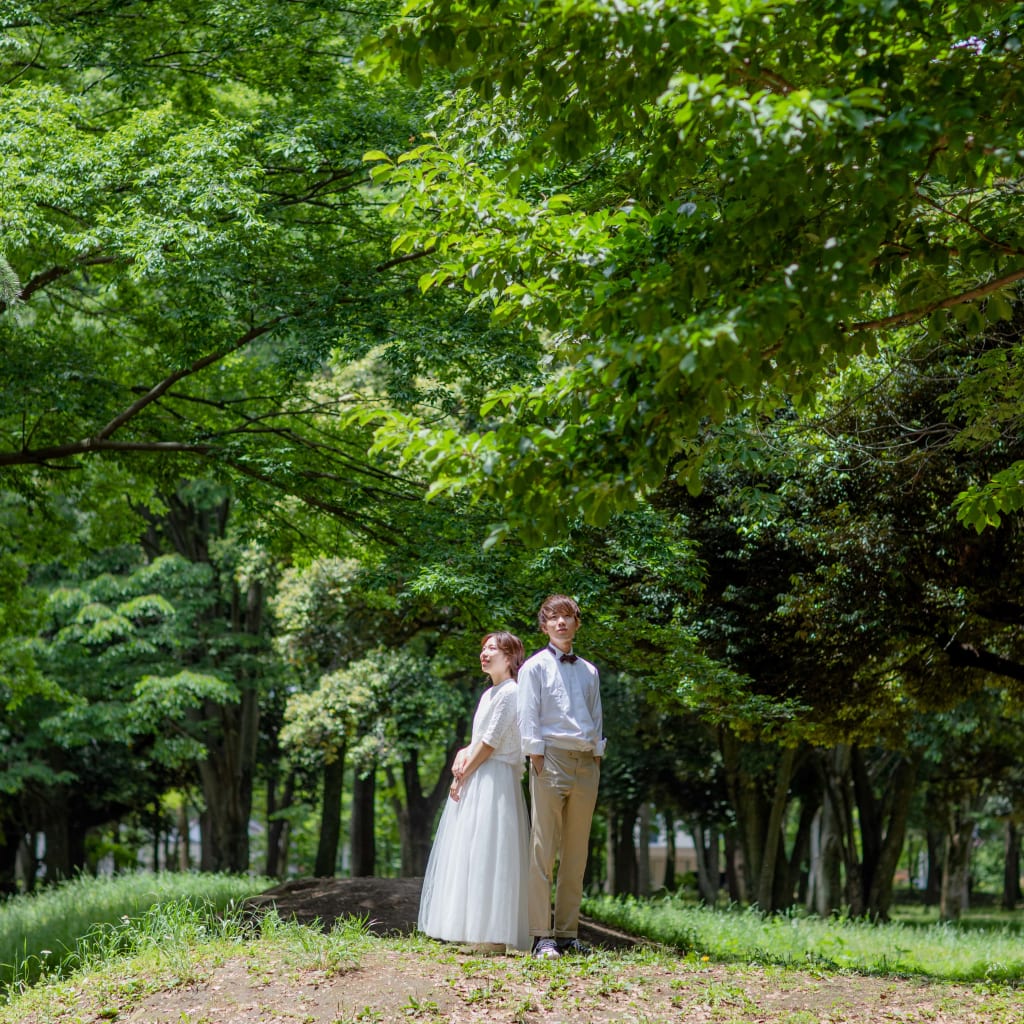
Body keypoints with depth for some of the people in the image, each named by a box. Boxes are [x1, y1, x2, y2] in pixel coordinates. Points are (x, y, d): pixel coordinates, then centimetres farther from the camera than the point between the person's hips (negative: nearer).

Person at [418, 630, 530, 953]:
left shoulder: (510, 693, -9)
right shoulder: (489, 694, 20)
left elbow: (491, 743, -14)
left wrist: (464, 776, -11)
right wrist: (462, 754, 1)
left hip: (495, 781, -10)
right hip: (475, 782, 10)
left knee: (488, 853, -12)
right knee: (473, 854, 8)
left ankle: (493, 937, -14)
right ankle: (478, 933, 9)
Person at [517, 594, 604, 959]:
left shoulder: (589, 671, 17)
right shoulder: (536, 666, 3)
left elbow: (596, 718, 19)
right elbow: (528, 715, -2)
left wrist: (597, 756, 8)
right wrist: (537, 757, -10)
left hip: (586, 763, 5)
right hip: (552, 757, -5)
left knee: (576, 852, 6)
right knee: (543, 848, -8)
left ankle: (568, 932, 10)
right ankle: (541, 936, -9)